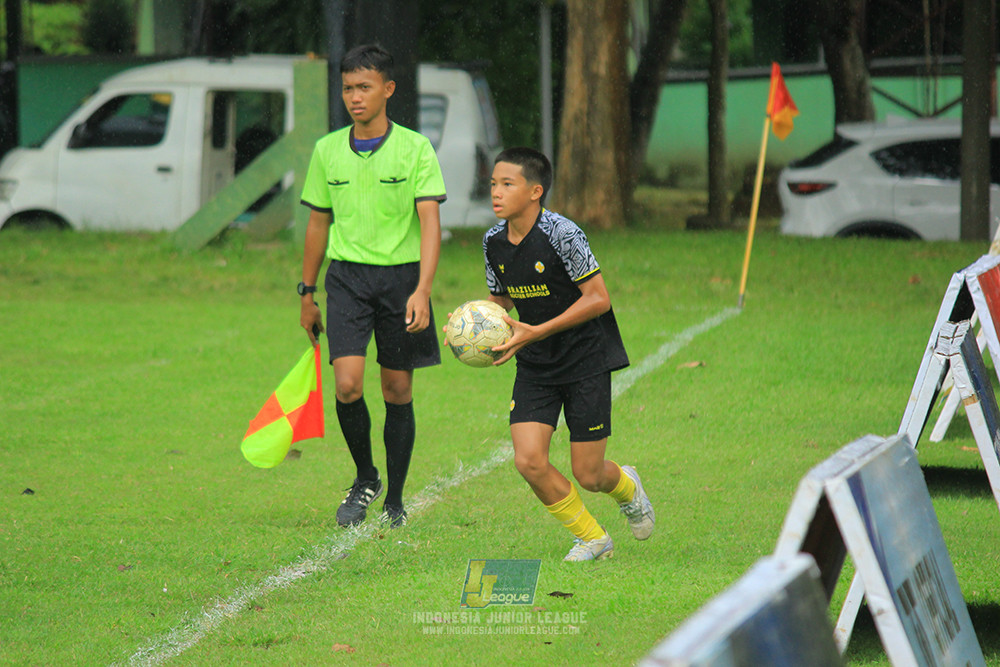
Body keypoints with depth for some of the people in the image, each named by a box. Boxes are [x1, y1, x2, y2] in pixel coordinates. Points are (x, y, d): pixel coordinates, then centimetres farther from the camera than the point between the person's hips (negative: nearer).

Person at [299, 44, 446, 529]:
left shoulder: (415, 149, -4)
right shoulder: (327, 151, 6)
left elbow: (429, 222, -10)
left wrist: (422, 291, -22)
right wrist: (307, 294, 17)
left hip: (402, 274, -1)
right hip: (347, 275, 1)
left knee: (397, 390, 4)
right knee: (348, 384, -14)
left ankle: (394, 501, 18)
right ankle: (365, 479, 10)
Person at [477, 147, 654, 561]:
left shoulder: (561, 234, -21)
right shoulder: (494, 242, -1)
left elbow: (598, 298, -19)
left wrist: (536, 332, -24)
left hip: (586, 360, -5)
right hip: (535, 367, 5)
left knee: (587, 475, -2)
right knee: (528, 461, -12)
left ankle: (626, 487, 37)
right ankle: (592, 539, 10)